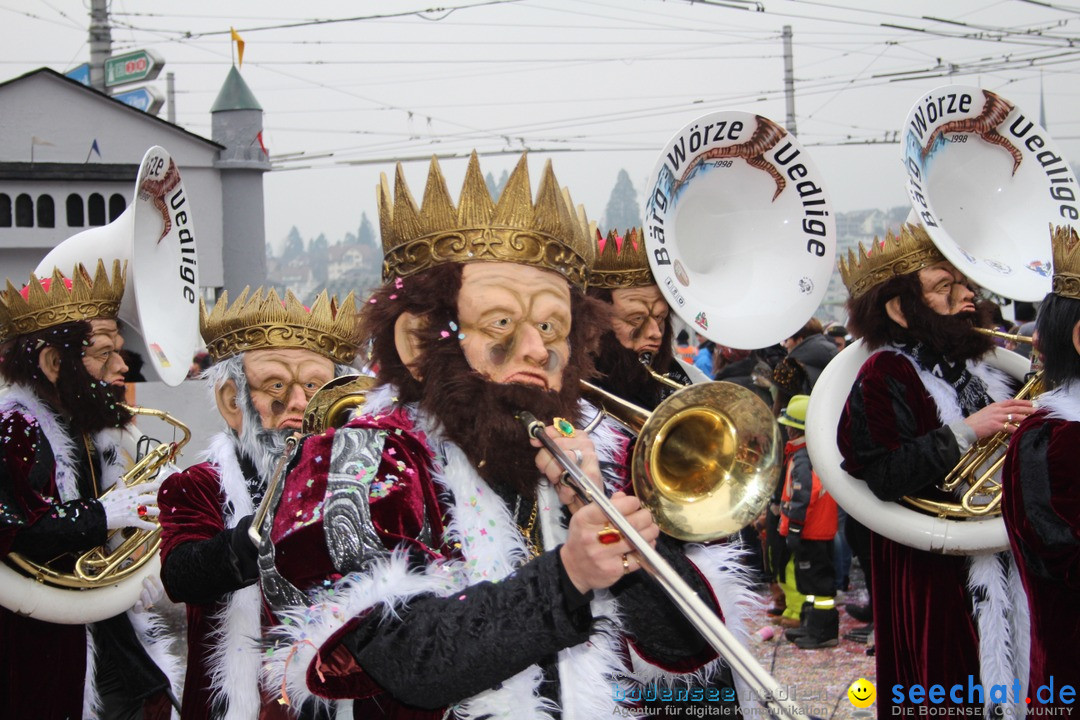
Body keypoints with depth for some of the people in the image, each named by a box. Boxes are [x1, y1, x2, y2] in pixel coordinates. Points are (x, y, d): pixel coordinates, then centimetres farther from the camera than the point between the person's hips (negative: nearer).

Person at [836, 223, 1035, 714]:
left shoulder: (974, 367, 14)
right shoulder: (885, 376, -10)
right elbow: (883, 476, -21)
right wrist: (963, 432, -23)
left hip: (997, 565, 8)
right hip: (932, 572, -7)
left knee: (998, 682, 12)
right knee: (946, 691, -3)